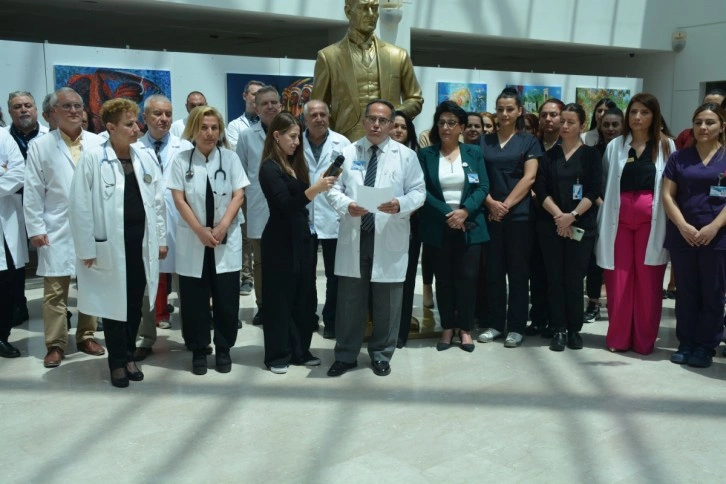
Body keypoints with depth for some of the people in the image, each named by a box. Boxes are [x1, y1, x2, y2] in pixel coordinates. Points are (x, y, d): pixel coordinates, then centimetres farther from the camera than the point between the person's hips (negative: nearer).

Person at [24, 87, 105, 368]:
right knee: (55, 290, 2)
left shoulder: (98, 143, 3)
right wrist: (36, 228, -4)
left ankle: (86, 336, 23)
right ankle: (55, 344, 12)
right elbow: (33, 192, 1)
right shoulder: (40, 146, 3)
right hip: (57, 230, -1)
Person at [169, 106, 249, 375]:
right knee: (194, 298, 5)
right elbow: (179, 199, -4)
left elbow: (238, 195, -2)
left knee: (226, 297, 4)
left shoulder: (230, 158, 2)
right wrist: (200, 231, -14)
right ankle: (198, 350, 18)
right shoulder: (181, 160, 0)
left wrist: (222, 227, -14)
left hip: (227, 239, 1)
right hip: (193, 239, 0)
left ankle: (223, 349, 19)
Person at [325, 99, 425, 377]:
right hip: (353, 237, 1)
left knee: (387, 302, 8)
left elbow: (418, 192, 0)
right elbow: (333, 189, 6)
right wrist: (346, 205, -15)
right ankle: (345, 356, 22)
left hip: (389, 239, -1)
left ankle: (381, 355, 25)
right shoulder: (347, 153, 9)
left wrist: (400, 205, -20)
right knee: (349, 299, 8)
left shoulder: (406, 155, 4)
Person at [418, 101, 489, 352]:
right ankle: (447, 327, 18)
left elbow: (483, 187, 0)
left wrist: (464, 211, -16)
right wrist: (446, 214, -15)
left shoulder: (474, 153, 6)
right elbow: (423, 190, -4)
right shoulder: (425, 155, 3)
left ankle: (465, 328, 14)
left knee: (467, 277, 1)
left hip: (470, 226, 0)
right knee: (443, 279, 6)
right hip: (438, 227, 0)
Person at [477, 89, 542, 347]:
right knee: (493, 270, 6)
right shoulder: (484, 141, 11)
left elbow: (529, 177, -5)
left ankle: (516, 326, 10)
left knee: (518, 271, 3)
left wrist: (506, 205, -13)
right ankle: (495, 323, 16)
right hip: (490, 214, 2)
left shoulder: (529, 141, 5)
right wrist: (491, 203, -11)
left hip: (519, 214, -2)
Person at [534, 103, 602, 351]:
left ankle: (574, 329, 13)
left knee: (574, 279, 1)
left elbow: (594, 191, -4)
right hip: (550, 224, 2)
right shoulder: (549, 155, 10)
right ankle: (559, 329, 11)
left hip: (581, 226, -2)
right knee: (555, 278, 3)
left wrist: (572, 215, -16)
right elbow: (541, 189, 0)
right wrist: (558, 215, -13)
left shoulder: (591, 155, 5)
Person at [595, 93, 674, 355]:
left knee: (647, 280, 2)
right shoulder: (615, 146, 10)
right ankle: (618, 337, 14)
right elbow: (604, 183, 11)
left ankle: (644, 340, 14)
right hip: (619, 218, 1)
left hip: (651, 220, -1)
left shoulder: (666, 146, 6)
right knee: (618, 279, 3)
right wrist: (607, 207, 1)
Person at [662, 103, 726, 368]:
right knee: (686, 293, 8)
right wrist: (682, 226, -10)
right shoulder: (679, 157, 8)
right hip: (682, 236, 2)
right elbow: (667, 195, 2)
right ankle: (686, 344, 18)